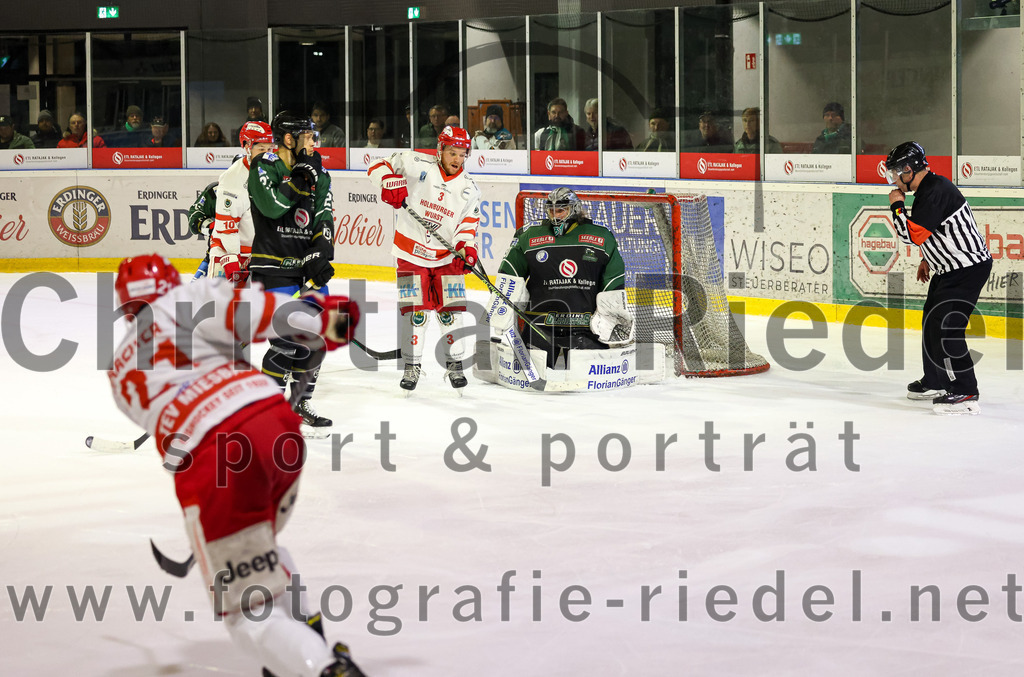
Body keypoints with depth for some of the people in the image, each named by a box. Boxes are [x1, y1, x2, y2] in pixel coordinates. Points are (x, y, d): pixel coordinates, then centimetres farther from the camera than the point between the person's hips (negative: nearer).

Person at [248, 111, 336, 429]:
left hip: (308, 265, 7)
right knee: (287, 343, -13)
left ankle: (301, 403, 25)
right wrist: (301, 175, -21)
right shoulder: (265, 166, -8)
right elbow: (271, 206, -25)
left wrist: (320, 254, -12)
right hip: (274, 266, -7)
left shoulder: (319, 174, 9)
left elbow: (324, 219, 3)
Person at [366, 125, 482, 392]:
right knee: (414, 310, -3)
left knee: (450, 310, 1)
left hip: (447, 256, 3)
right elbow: (378, 166, -8)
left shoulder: (469, 188, 2)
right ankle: (412, 365, 10)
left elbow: (468, 223, 5)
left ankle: (454, 364, 14)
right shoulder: (418, 165, -10)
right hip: (412, 252, -2)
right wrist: (390, 181, -29)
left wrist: (467, 247, -12)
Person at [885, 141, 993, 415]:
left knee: (945, 326, -19)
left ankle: (965, 393, -19)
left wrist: (897, 205, -14)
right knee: (931, 321, 21)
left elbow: (913, 235, -27)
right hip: (950, 268, 11)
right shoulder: (927, 189, 11)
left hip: (969, 267, -11)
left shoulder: (935, 192, -23)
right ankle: (935, 383, 37)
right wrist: (928, 260, 24)